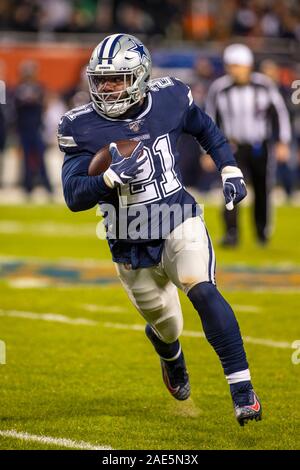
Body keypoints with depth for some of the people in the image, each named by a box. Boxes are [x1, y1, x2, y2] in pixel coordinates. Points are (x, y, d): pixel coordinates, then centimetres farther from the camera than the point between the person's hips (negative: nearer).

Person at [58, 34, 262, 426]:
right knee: (166, 327, 16)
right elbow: (74, 196, -19)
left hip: (180, 222, -1)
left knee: (202, 290, -27)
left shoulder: (169, 99, -8)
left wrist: (230, 170, 5)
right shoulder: (82, 127, -14)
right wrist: (111, 177, -36)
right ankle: (171, 358, 56)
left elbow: (204, 128, 14)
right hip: (131, 244, 1)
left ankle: (242, 388, -23)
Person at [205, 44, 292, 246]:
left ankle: (263, 230, 33)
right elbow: (211, 120, 5)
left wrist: (282, 143, -4)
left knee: (262, 191, 9)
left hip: (260, 147, 1)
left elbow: (280, 113, 1)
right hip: (234, 147, -1)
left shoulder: (264, 85, -9)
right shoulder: (219, 89, -7)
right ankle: (232, 233, -20)